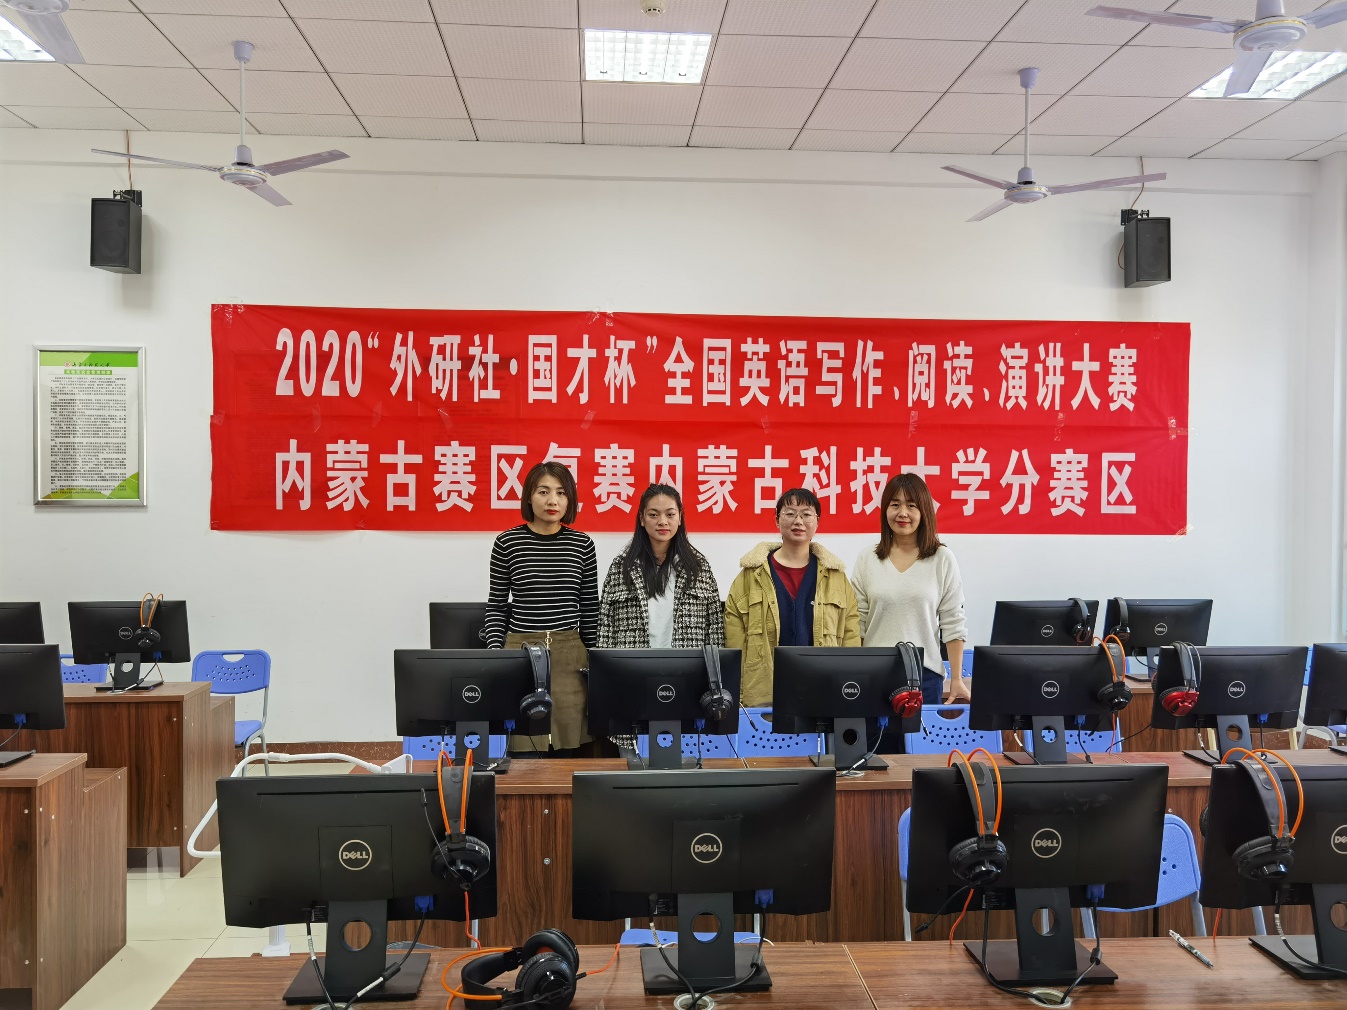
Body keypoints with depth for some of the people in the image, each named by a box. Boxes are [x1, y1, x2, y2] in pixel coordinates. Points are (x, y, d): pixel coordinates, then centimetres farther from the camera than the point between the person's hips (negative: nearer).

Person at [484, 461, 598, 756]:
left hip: (571, 654, 1)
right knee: (524, 754, -3)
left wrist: (594, 657, 9)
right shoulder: (507, 542, 0)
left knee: (569, 750, 2)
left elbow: (589, 608, 10)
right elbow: (496, 604, 6)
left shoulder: (582, 544, 4)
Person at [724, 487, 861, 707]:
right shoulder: (752, 573, 4)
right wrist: (737, 690, -4)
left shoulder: (835, 574, 9)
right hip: (762, 692, -1)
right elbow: (734, 623, 2)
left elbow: (851, 631, 9)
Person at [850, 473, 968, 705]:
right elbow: (856, 624, 6)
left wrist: (957, 679, -1)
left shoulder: (943, 560, 1)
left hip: (925, 674, -1)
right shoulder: (867, 560, 5)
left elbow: (953, 624, 1)